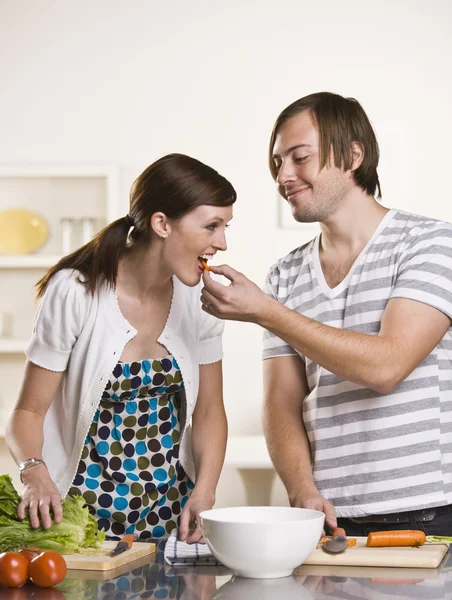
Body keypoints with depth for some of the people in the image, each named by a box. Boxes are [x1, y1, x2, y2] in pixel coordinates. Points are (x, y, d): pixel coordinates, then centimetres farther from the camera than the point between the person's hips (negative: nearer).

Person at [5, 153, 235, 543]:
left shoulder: (200, 298, -1)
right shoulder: (75, 292, -13)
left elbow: (209, 411, 6)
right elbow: (29, 411, -7)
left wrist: (204, 492, -10)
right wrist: (35, 473, -26)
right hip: (85, 509, -3)